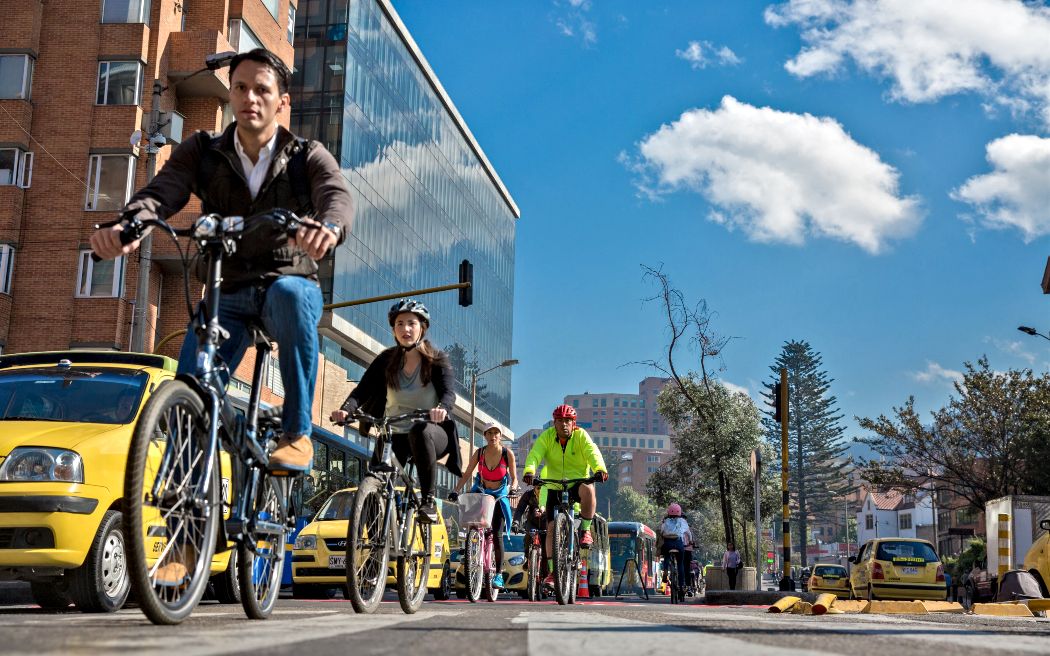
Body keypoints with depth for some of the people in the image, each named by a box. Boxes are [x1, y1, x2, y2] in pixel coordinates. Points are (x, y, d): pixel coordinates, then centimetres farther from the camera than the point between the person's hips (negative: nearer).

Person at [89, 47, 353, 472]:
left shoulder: (307, 158, -2)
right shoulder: (203, 152, 2)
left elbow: (336, 196, -24)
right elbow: (162, 190, -17)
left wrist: (328, 226, -51)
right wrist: (128, 224, -42)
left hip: (292, 286, -2)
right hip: (227, 296, 2)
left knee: (288, 292, -38)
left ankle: (298, 434, -29)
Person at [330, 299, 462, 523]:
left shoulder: (437, 359, -3)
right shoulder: (386, 360, 4)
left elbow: (449, 392, -20)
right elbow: (363, 389, -8)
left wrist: (442, 408, -45)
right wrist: (346, 409, -31)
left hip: (432, 434, -2)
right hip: (395, 435, 3)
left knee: (420, 430, -38)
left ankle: (428, 501, -28)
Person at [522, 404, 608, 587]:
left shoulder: (581, 436, -7)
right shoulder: (547, 437, -4)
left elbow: (592, 452, -23)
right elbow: (534, 455, -18)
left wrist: (600, 468, -44)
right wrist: (529, 471, -40)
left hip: (577, 483, -2)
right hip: (555, 487, 2)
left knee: (587, 489, -37)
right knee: (552, 528, -4)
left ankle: (586, 531, -16)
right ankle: (551, 572, 6)